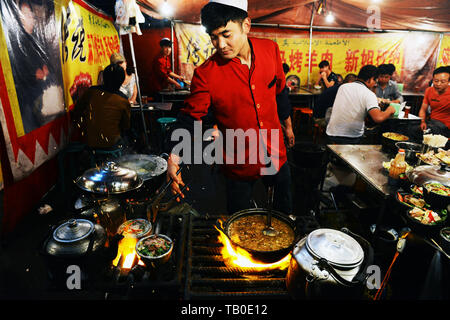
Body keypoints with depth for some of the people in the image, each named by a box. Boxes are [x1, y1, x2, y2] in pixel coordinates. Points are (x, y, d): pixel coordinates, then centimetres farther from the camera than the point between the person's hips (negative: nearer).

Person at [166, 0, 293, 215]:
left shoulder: (270, 49, -7)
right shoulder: (206, 74, -19)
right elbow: (190, 116, -13)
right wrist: (174, 157, -26)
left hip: (275, 156, 4)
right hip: (238, 165, -3)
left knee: (285, 213, 24)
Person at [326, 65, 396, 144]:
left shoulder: (343, 87, 6)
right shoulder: (369, 94, -11)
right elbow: (378, 118, -22)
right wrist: (389, 111, 0)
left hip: (331, 133, 6)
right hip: (351, 139, -5)